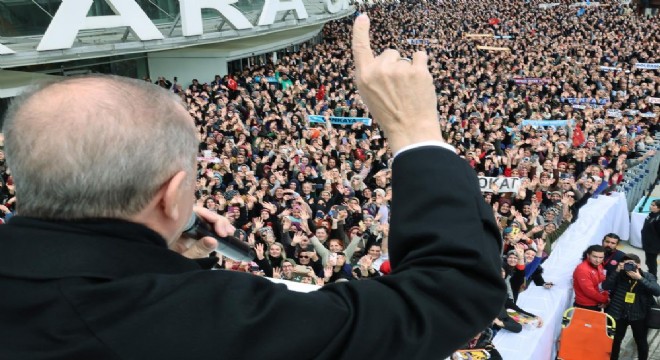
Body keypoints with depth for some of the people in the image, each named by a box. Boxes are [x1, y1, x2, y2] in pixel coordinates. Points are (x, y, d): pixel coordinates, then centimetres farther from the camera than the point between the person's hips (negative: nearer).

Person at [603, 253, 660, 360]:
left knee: (641, 341, 17)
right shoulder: (619, 275, -8)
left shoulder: (647, 276, -7)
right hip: (618, 313, 1)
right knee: (615, 340, 15)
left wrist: (639, 278, -30)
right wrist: (617, 271, -25)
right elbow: (606, 286, -18)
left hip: (639, 315, 0)